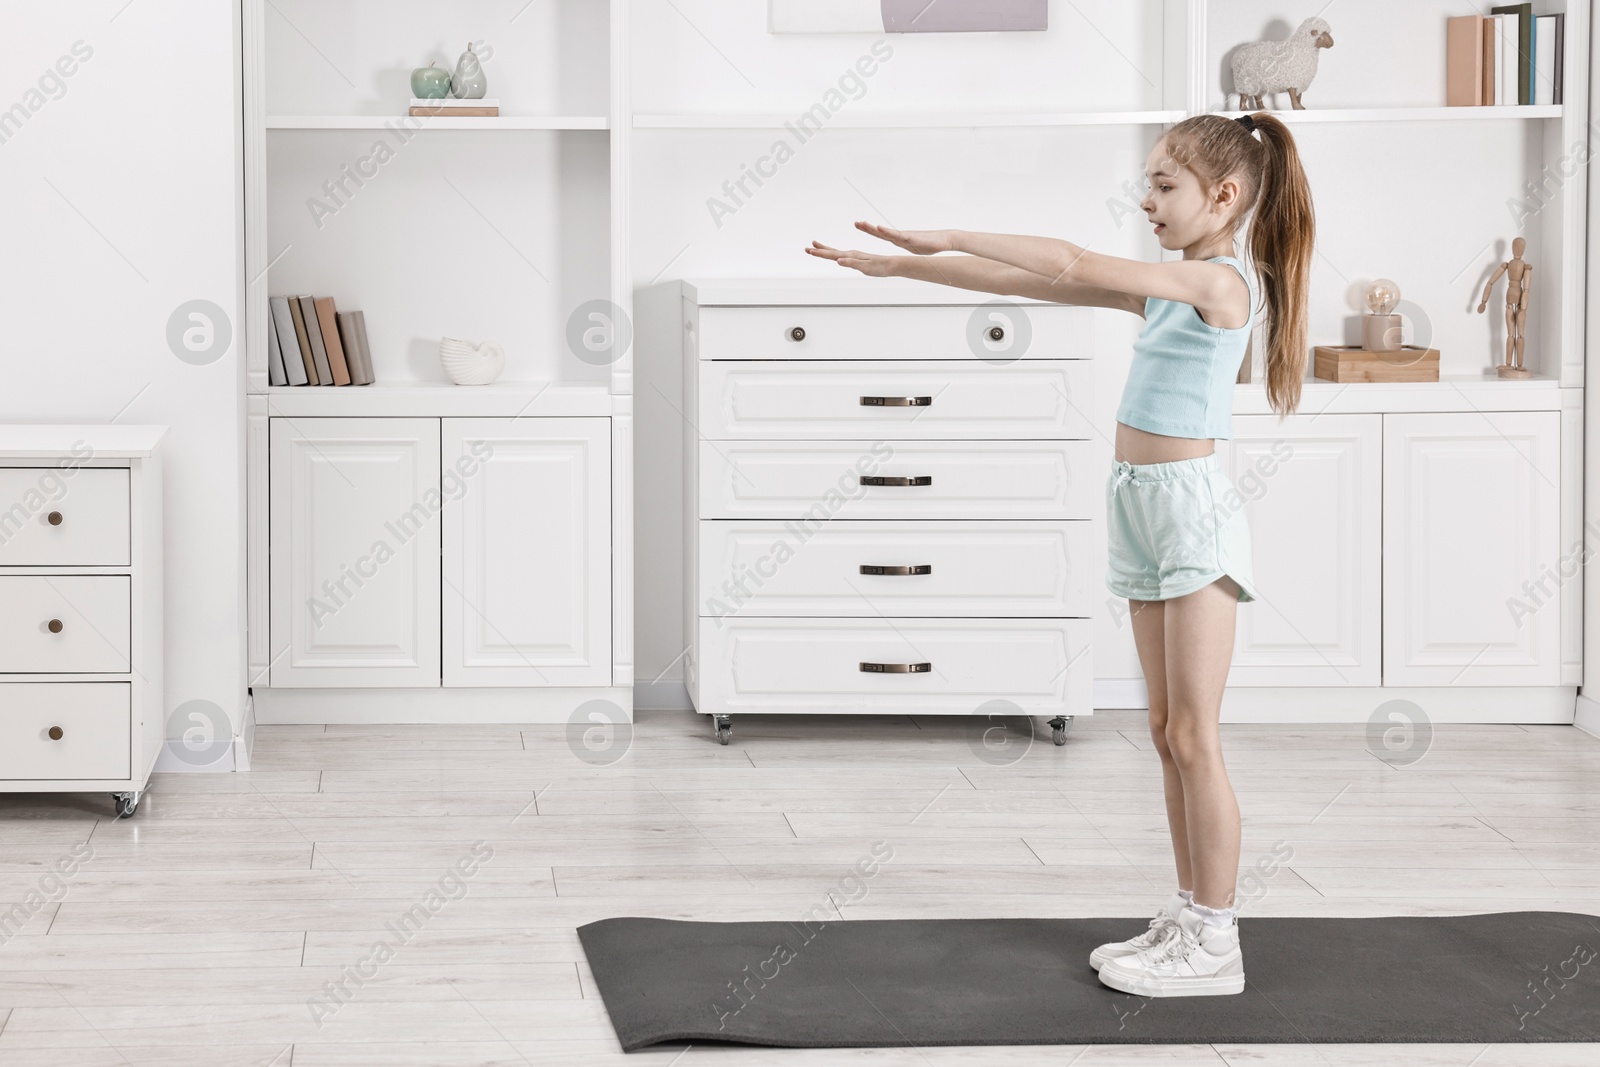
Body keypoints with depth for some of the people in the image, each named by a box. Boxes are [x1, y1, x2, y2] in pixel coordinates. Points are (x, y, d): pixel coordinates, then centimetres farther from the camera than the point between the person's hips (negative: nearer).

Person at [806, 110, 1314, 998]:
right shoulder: (1163, 288, 13)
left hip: (1192, 509, -9)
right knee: (1168, 734, 11)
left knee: (1193, 737, -5)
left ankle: (1214, 946, 1)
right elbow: (1020, 284, 13)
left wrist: (945, 238, -17)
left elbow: (1073, 266, -21)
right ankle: (1188, 920, 18)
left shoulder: (1218, 282, -13)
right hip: (1143, 511, 9)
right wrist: (900, 265, 9)